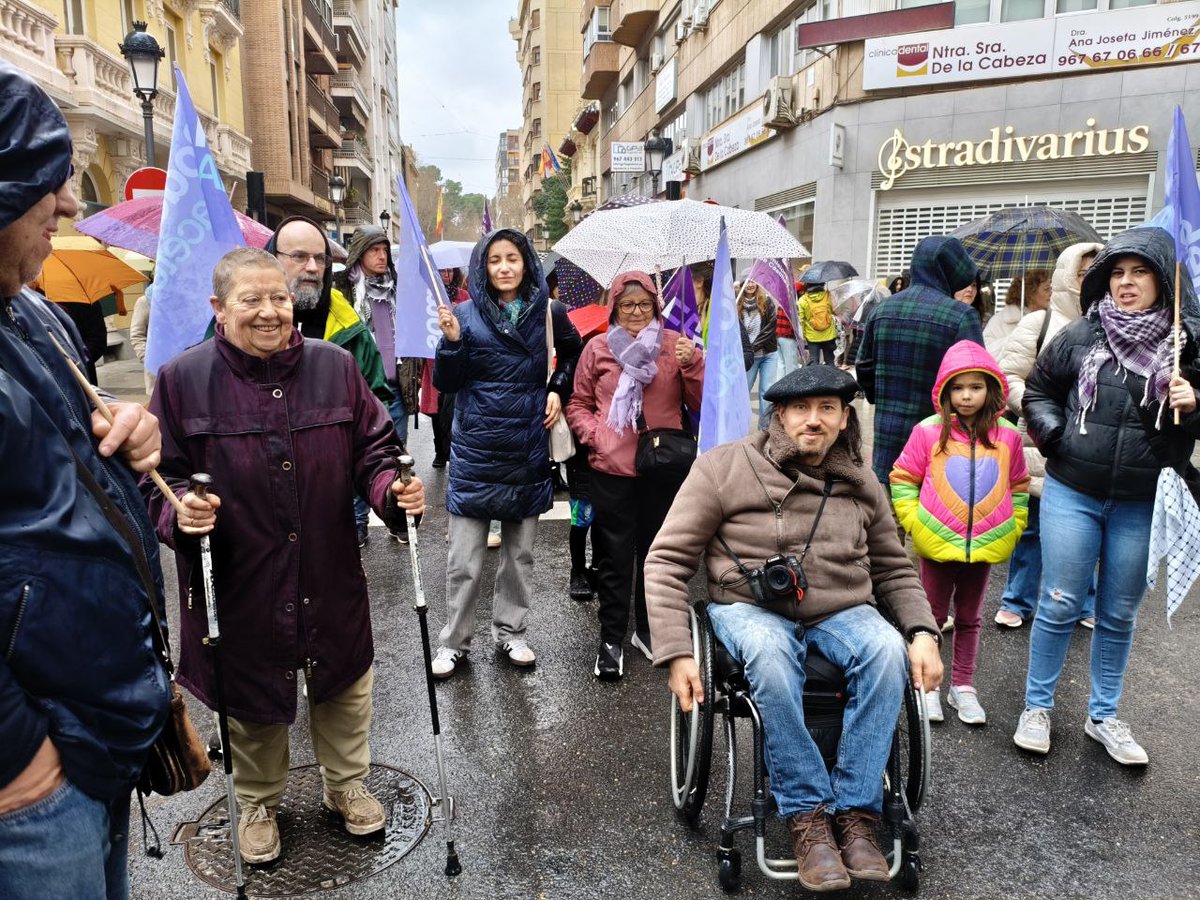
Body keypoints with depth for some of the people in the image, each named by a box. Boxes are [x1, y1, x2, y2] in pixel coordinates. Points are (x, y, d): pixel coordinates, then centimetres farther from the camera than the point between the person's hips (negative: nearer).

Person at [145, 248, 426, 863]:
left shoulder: (334, 366, -3)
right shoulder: (183, 379, -8)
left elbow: (373, 448, 4)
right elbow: (157, 479, -2)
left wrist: (393, 488, -16)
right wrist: (178, 510, -23)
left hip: (330, 579, 2)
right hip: (239, 585, -1)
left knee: (344, 688, 18)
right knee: (252, 700, 18)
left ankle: (347, 786, 45)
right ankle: (258, 803, 46)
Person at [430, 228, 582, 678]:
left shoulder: (548, 312, 1)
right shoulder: (466, 314, -3)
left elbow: (573, 356, 19)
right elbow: (445, 383, -5)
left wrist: (557, 391, 3)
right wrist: (452, 340, -21)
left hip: (528, 449, 2)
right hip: (475, 450, -2)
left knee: (520, 552, 13)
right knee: (464, 559, 2)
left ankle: (509, 631, 29)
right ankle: (454, 641, 19)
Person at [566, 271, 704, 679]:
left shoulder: (675, 344, 3)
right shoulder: (598, 348, 2)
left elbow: (700, 403, 1)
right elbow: (578, 403, 8)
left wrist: (692, 364, -14)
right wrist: (594, 434, -8)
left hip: (664, 467, 1)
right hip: (612, 468, -1)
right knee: (614, 556, 6)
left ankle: (648, 629, 32)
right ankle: (611, 639, 19)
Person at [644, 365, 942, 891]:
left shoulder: (862, 487, 9)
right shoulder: (724, 467, -5)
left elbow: (895, 571, 18)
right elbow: (666, 561, -6)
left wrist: (923, 633, -2)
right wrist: (676, 654, -15)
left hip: (841, 612, 3)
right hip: (751, 609, -3)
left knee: (887, 647, -30)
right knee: (770, 652, -37)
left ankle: (855, 813, -18)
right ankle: (806, 816, -21)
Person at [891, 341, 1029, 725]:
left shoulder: (1007, 436, -2)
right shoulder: (928, 432, -10)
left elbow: (1019, 487, 11)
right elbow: (902, 480, -2)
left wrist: (1012, 529, 5)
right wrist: (917, 524, -7)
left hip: (985, 546, 2)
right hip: (937, 545, -2)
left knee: (969, 618, 16)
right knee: (933, 616, 10)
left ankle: (963, 686, 30)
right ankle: (927, 685, 24)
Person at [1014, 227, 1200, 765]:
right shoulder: (1080, 336, -1)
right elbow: (1038, 390, 11)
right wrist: (1054, 435, -4)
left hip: (1143, 505, 1)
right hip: (1072, 493, 0)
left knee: (1120, 614, 13)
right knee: (1060, 605, 5)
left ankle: (1103, 716, 30)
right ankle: (1037, 707, 22)